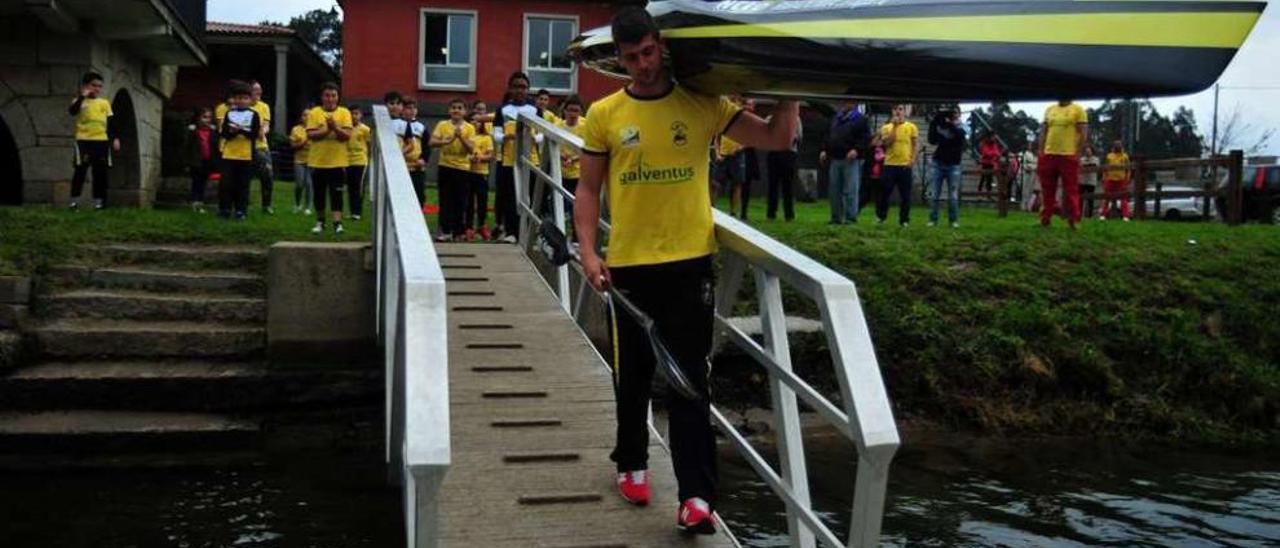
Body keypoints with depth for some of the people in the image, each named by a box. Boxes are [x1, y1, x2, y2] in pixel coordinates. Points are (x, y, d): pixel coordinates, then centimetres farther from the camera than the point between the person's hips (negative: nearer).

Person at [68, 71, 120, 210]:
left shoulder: (105, 103, 14)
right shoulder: (80, 101, 3)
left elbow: (111, 122, 13)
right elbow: (72, 111, -18)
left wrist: (115, 138, 4)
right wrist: (82, 96, -20)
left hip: (101, 141, 4)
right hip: (84, 140, -4)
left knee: (100, 172, 4)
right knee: (80, 170, -5)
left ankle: (98, 201, 10)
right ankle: (74, 201, 0)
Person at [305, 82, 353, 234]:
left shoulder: (344, 113, 2)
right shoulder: (314, 112, 2)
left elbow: (347, 135, -8)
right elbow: (310, 134, -8)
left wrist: (335, 127, -24)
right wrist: (327, 130, -20)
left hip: (338, 161, -1)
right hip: (318, 161, 1)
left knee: (336, 193, -5)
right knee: (319, 193, 10)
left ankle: (337, 223, -6)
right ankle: (320, 222, 23)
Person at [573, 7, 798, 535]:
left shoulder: (703, 105, 1)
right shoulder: (604, 114, 1)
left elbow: (776, 138, 2)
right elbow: (588, 188, 5)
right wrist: (588, 251, -5)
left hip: (690, 262, -1)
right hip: (628, 265, 1)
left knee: (689, 381, 0)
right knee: (632, 377, 15)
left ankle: (697, 495, 1)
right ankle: (632, 463, 37)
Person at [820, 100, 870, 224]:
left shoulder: (861, 120, 2)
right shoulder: (835, 118, 20)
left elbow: (866, 138, -7)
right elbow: (828, 136, 25)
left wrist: (856, 150, -21)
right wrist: (825, 150, 11)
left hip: (851, 160, -6)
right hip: (835, 159, 6)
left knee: (850, 191, -9)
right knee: (834, 190, 7)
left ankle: (851, 218, -5)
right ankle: (836, 218, 14)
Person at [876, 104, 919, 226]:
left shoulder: (912, 127, 5)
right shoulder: (886, 127, 6)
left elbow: (916, 145, 5)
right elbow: (887, 143, -9)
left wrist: (912, 160, -6)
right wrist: (894, 126, -8)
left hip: (905, 165, 0)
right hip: (890, 164, 0)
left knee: (905, 195, 2)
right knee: (884, 192, -1)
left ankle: (904, 220, 9)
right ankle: (880, 217, 12)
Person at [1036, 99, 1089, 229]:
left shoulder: (1078, 110, 0)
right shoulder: (1049, 110, 15)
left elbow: (1083, 134, -4)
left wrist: (1078, 154, -11)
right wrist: (1040, 152, 8)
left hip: (1069, 156, -5)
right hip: (1048, 154, 5)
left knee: (1071, 190, -1)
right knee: (1047, 189, 8)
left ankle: (1073, 221, 2)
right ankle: (1045, 219, 13)